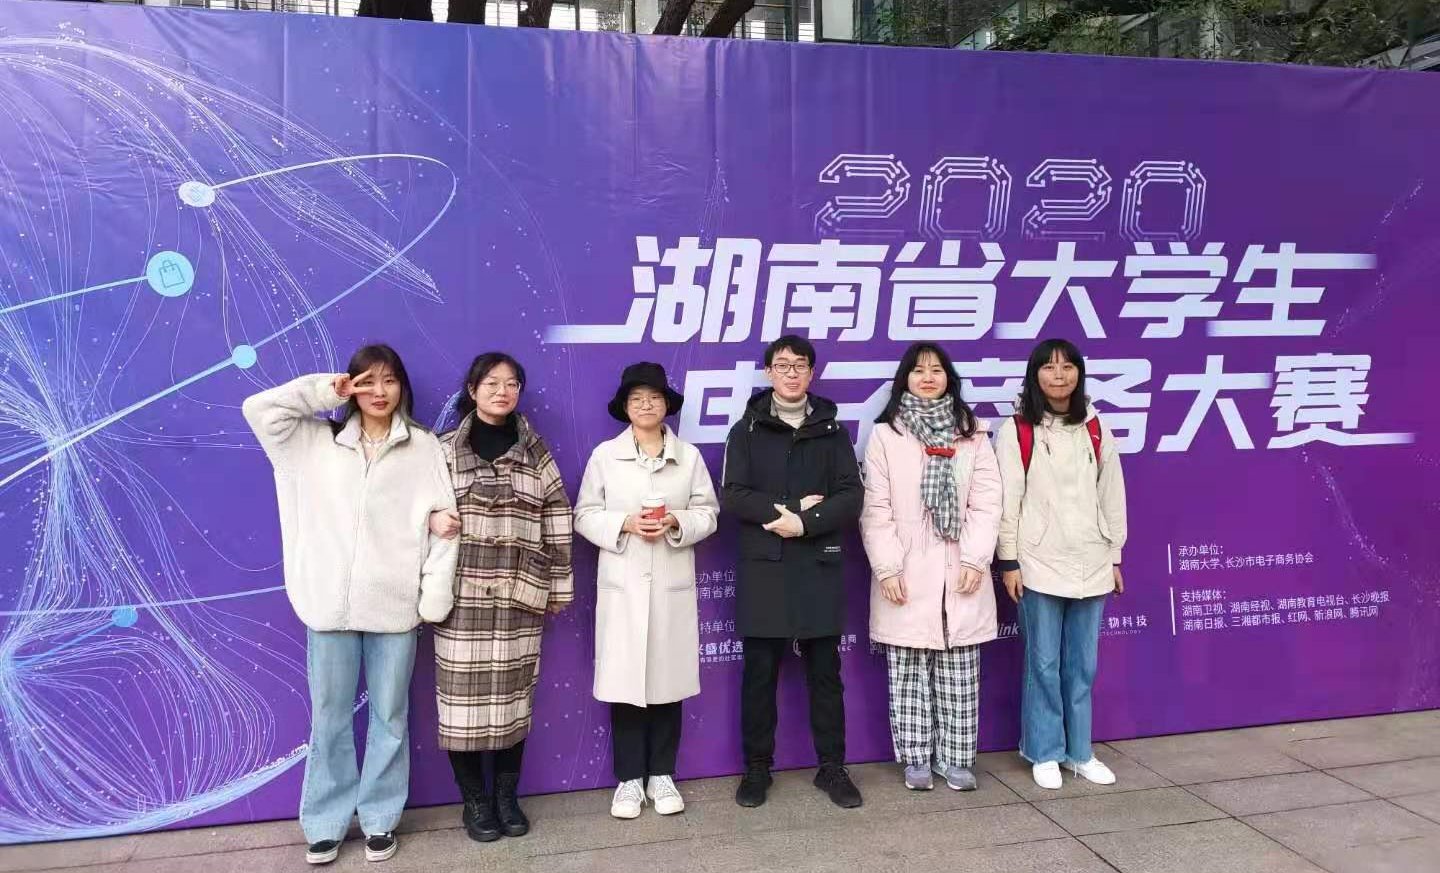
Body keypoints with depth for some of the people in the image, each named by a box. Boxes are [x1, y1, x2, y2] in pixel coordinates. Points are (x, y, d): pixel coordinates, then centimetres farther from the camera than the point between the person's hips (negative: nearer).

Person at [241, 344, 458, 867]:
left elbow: (442, 522, -2)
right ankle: (326, 823, 27)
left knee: (390, 716, 10)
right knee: (329, 717, 11)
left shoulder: (424, 447, 1)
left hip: (395, 605, -1)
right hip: (332, 603, 1)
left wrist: (435, 596, -6)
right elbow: (258, 409, -1)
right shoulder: (318, 440, 7)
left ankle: (379, 819, 26)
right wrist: (326, 391, -3)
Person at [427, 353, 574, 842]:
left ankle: (507, 797, 24)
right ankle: (475, 801, 19)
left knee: (513, 695, 8)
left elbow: (557, 519, 6)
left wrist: (559, 585, 4)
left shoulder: (535, 453, 6)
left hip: (519, 597, 1)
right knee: (465, 695, 2)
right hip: (462, 595, -1)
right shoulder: (445, 450, 3)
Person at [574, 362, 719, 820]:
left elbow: (707, 514, 6)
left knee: (668, 679, 6)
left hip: (672, 585, 1)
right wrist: (624, 523, -13)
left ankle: (661, 774, 20)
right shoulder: (604, 455, 3)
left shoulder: (689, 456, 6)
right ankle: (629, 779, 14)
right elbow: (585, 516, 3)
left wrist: (677, 522, -13)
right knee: (625, 682, 1)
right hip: (622, 585, -1)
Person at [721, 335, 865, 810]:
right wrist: (790, 507, -15)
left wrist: (805, 523, -15)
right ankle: (757, 768, 18)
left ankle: (832, 767, 20)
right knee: (759, 673, 5)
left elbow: (852, 497, -2)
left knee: (825, 671, 8)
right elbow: (732, 497, -6)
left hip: (820, 567, 1)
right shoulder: (747, 430, 6)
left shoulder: (831, 429, 9)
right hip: (764, 568, -1)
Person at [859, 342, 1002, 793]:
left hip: (959, 573, 2)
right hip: (906, 576, -1)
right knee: (908, 672, 5)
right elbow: (876, 508, -3)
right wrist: (887, 567, -11)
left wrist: (975, 560, -9)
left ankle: (955, 758, 17)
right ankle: (916, 758, 17)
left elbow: (986, 502, 2)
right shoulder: (885, 435, 1)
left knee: (959, 674, 6)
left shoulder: (972, 434, 8)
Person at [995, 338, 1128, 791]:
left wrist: (1115, 557, 10)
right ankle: (1045, 753, 18)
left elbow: (1112, 496, 11)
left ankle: (1079, 751, 25)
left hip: (1090, 564, 4)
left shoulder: (1096, 430, 7)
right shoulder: (1017, 431, -5)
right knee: (1044, 663, 4)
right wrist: (1009, 561, -8)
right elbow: (1007, 500, -6)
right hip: (1040, 565, -4)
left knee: (1082, 664, 12)